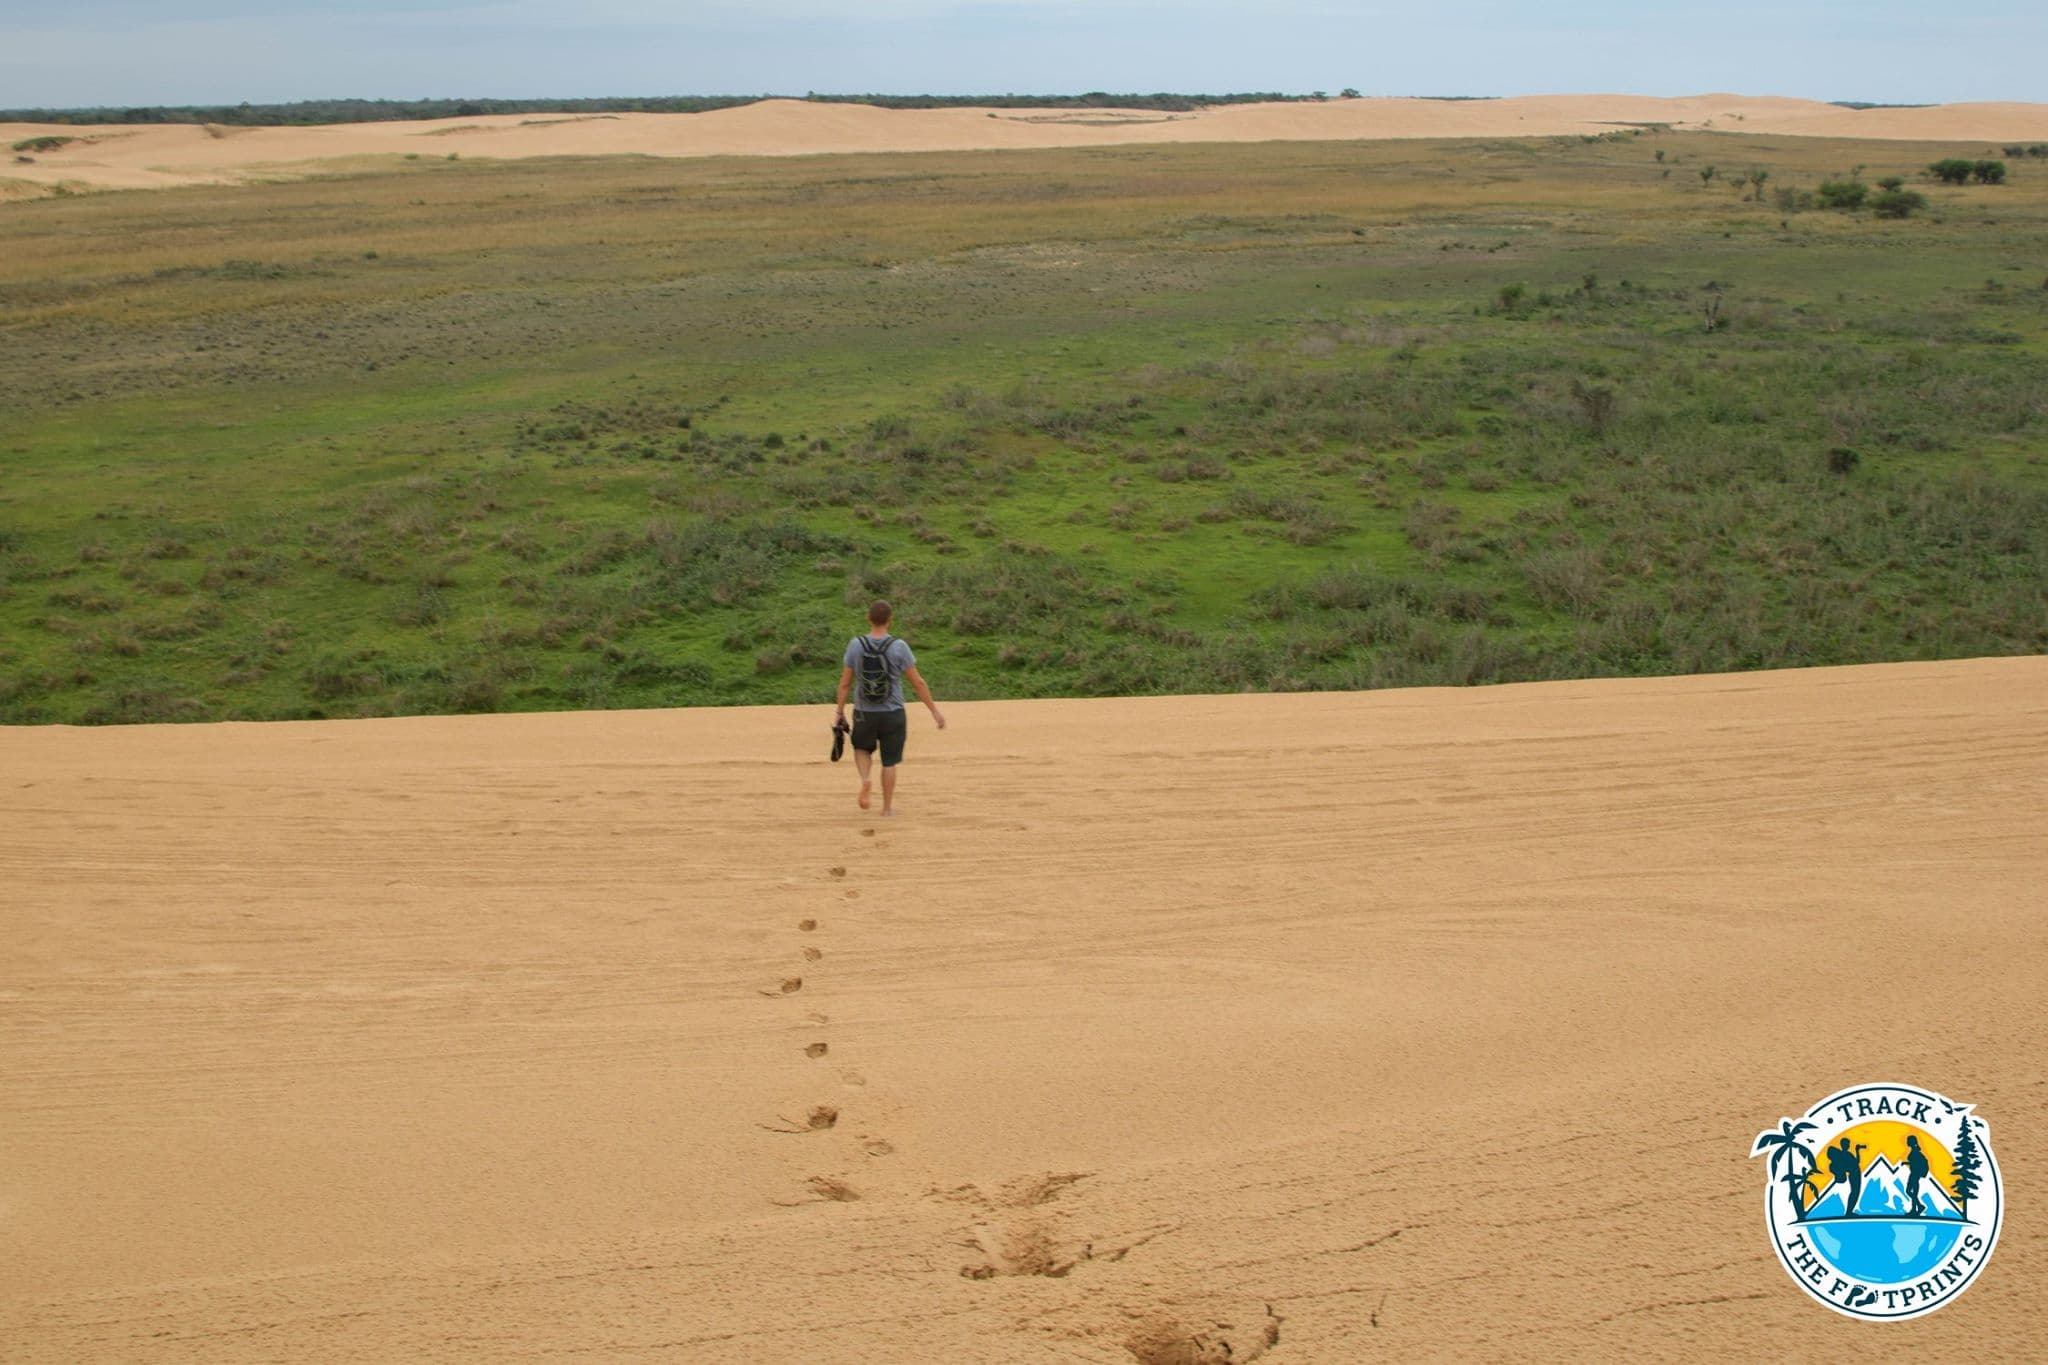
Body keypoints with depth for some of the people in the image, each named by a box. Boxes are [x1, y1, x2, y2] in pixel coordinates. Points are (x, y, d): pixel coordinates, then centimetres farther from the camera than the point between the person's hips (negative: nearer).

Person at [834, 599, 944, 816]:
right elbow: (917, 682, -8)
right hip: (892, 714, -1)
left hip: (864, 713, 1)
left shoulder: (856, 645, -6)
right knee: (889, 761, 12)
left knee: (862, 748, 26)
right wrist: (935, 710, 0)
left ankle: (865, 779, -1)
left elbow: (845, 682, -2)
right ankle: (887, 807, 18)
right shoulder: (898, 647, -11)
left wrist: (840, 711, 9)